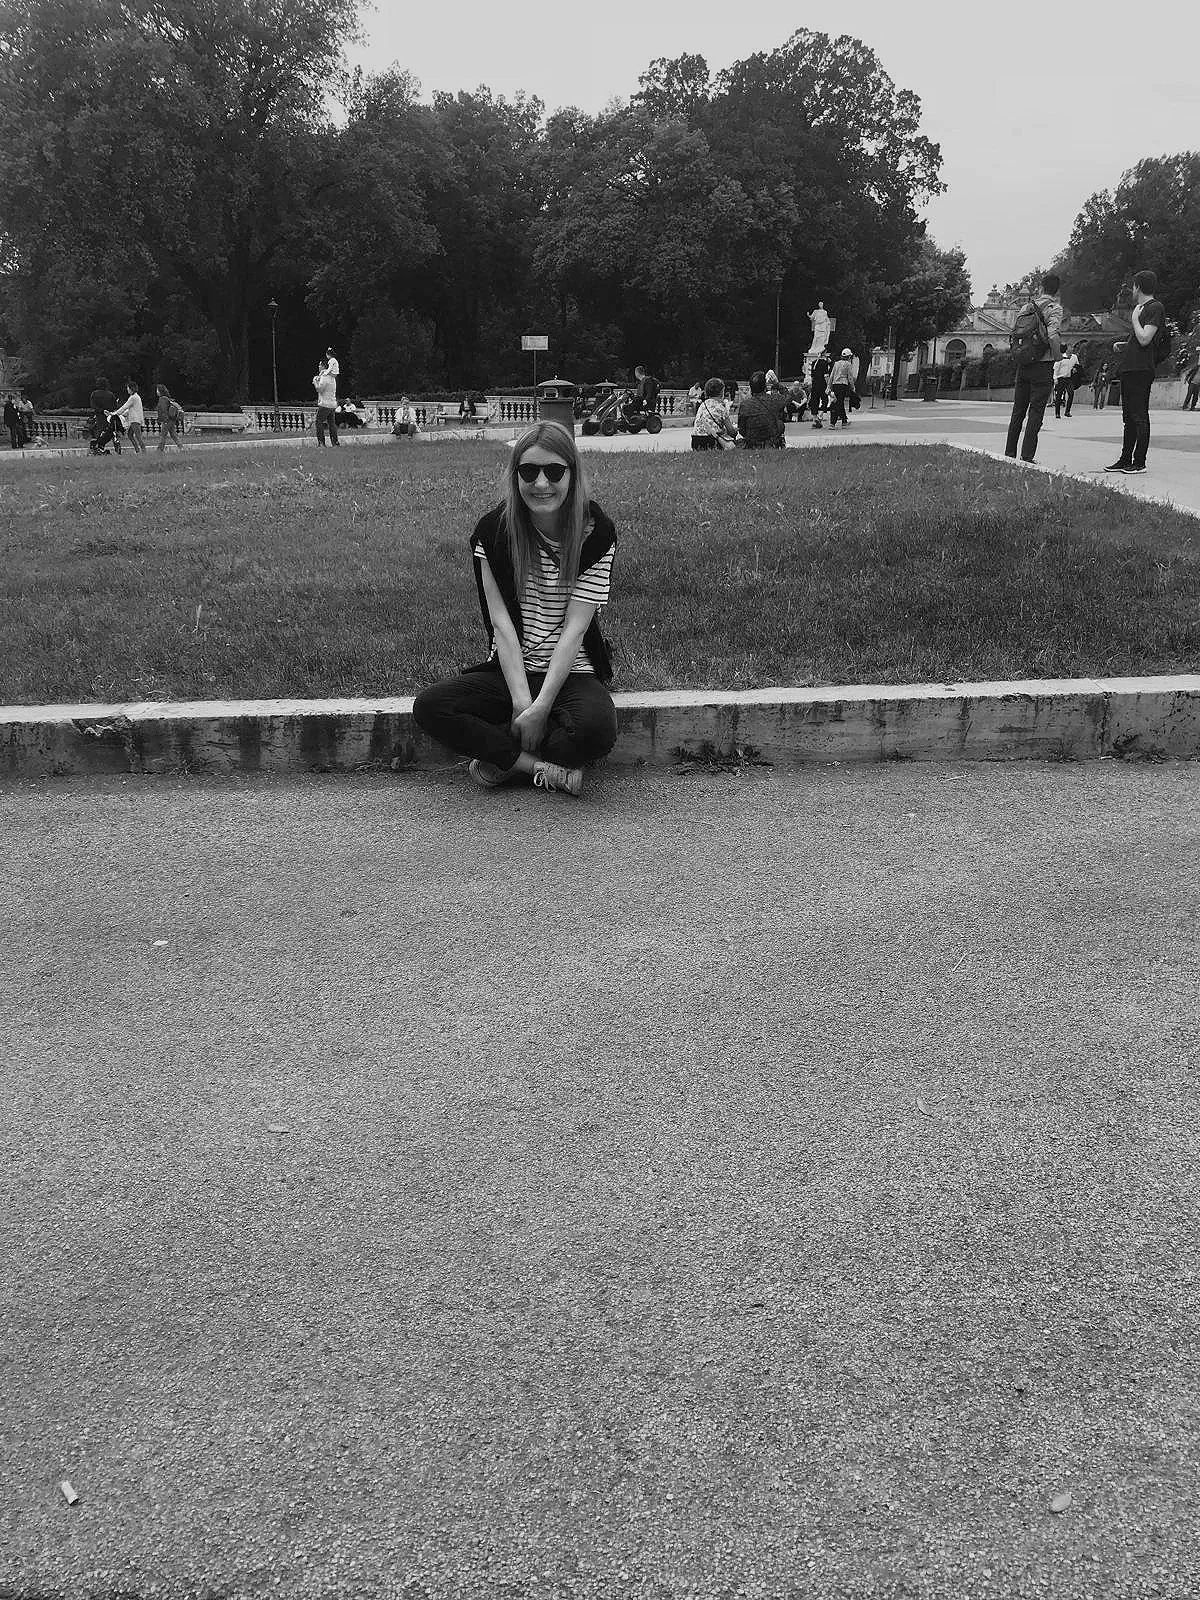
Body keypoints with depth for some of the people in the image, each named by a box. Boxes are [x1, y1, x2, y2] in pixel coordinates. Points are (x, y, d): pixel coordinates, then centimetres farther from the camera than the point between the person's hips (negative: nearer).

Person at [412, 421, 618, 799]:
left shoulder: (596, 533, -7)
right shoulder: (493, 530, -3)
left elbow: (574, 628, -13)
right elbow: (501, 622, -8)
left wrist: (541, 707, -21)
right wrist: (521, 701, -19)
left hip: (571, 673, -2)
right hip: (510, 671, 2)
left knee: (597, 727, -36)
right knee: (428, 706, -23)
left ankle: (504, 759, -10)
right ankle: (547, 767, -21)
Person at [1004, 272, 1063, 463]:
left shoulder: (1026, 306, 9)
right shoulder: (1054, 308, -8)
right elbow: (1053, 335, -21)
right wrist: (1058, 355, -8)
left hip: (1023, 364, 5)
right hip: (1043, 365, -5)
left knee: (1018, 411, 13)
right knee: (1036, 412, -2)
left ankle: (1009, 453, 16)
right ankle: (1027, 456, -5)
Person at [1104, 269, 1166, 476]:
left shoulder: (1156, 308, -9)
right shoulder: (1141, 308, 20)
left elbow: (1144, 339, -18)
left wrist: (1134, 319, -8)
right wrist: (1123, 344, 14)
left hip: (1141, 369, -10)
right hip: (1128, 368, 10)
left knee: (1140, 416, -7)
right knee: (1129, 418, 13)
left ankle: (1140, 462, -5)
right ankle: (1125, 460, 19)